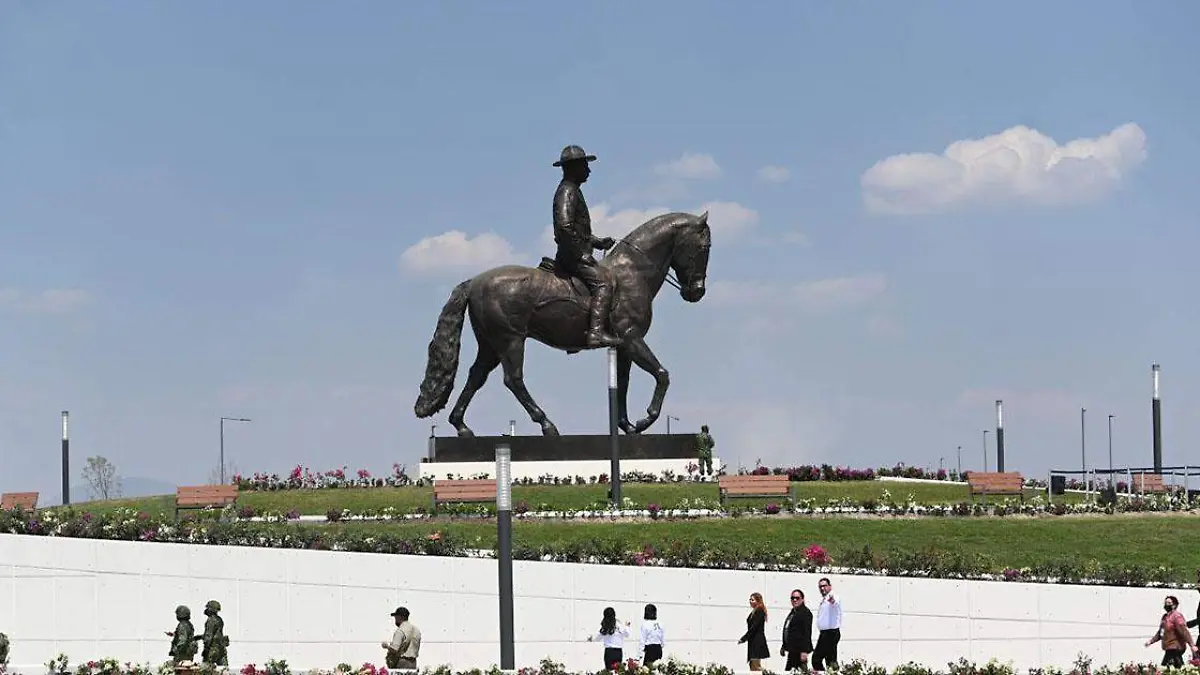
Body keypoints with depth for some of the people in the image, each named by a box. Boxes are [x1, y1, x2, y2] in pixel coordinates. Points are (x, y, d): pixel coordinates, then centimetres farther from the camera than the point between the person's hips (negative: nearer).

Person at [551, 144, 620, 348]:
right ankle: (596, 332, -36)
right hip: (571, 256, -11)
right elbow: (564, 226, -24)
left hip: (575, 255, 11)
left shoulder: (573, 191, 23)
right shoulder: (567, 191, -11)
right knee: (603, 279, -24)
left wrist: (598, 242, 17)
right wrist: (582, 253, -21)